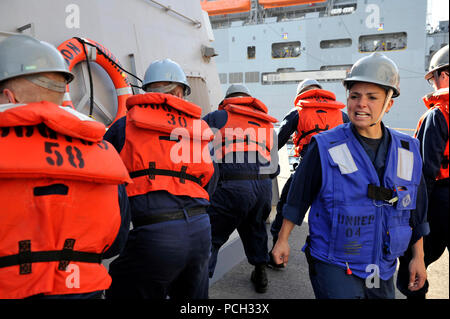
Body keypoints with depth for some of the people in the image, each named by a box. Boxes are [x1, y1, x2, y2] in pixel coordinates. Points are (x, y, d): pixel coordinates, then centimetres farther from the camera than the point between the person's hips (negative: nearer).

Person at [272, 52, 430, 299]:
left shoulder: (409, 151, 0)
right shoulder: (324, 147, -12)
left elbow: (417, 210, 10)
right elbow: (298, 198, -5)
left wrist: (418, 256, 14)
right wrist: (282, 240, 0)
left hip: (382, 270, 5)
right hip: (333, 267, -4)